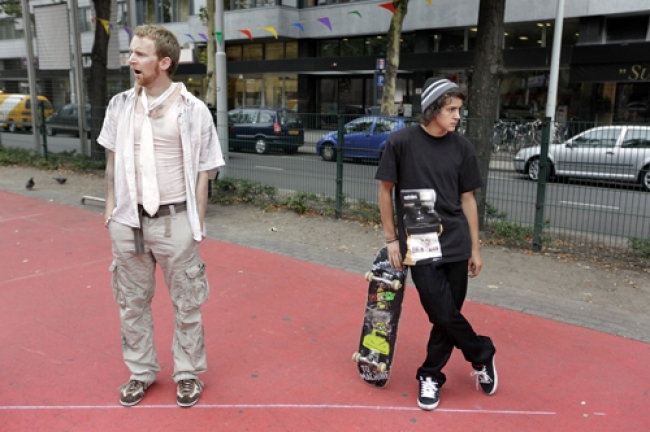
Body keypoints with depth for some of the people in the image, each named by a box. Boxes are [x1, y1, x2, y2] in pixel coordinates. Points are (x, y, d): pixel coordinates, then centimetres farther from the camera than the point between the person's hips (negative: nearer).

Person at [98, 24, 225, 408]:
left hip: (174, 220, -4)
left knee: (187, 304, 8)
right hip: (128, 220, 4)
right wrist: (111, 206, 8)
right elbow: (113, 160, 15)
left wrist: (197, 225, -7)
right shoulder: (120, 105, 4)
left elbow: (203, 172, -4)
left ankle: (188, 373, 27)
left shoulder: (193, 110, -7)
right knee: (132, 302, 15)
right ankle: (141, 372, 33)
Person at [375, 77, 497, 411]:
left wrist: (475, 248, 9)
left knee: (447, 315, 7)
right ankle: (482, 356, 23)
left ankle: (431, 375, 27)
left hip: (456, 244, 3)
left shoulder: (461, 147, 4)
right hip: (420, 246, -3)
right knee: (443, 314, -5)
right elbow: (385, 191, 1)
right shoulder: (401, 142, -6)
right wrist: (392, 239, 0)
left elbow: (467, 199, 9)